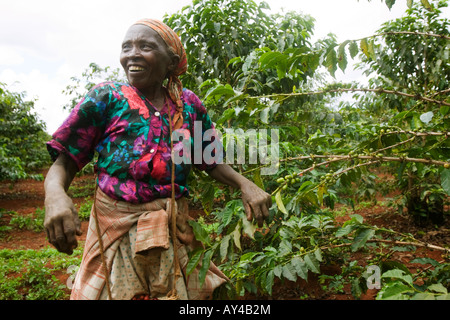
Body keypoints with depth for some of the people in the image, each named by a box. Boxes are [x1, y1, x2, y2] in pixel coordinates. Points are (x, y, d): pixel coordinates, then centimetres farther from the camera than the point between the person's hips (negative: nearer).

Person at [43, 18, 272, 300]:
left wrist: (244, 184, -6)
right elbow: (65, 163, -4)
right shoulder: (106, 98, -3)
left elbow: (209, 161, 12)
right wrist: (55, 195, -27)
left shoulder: (188, 104, 4)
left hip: (176, 230, 3)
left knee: (192, 293, 14)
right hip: (117, 226, -2)